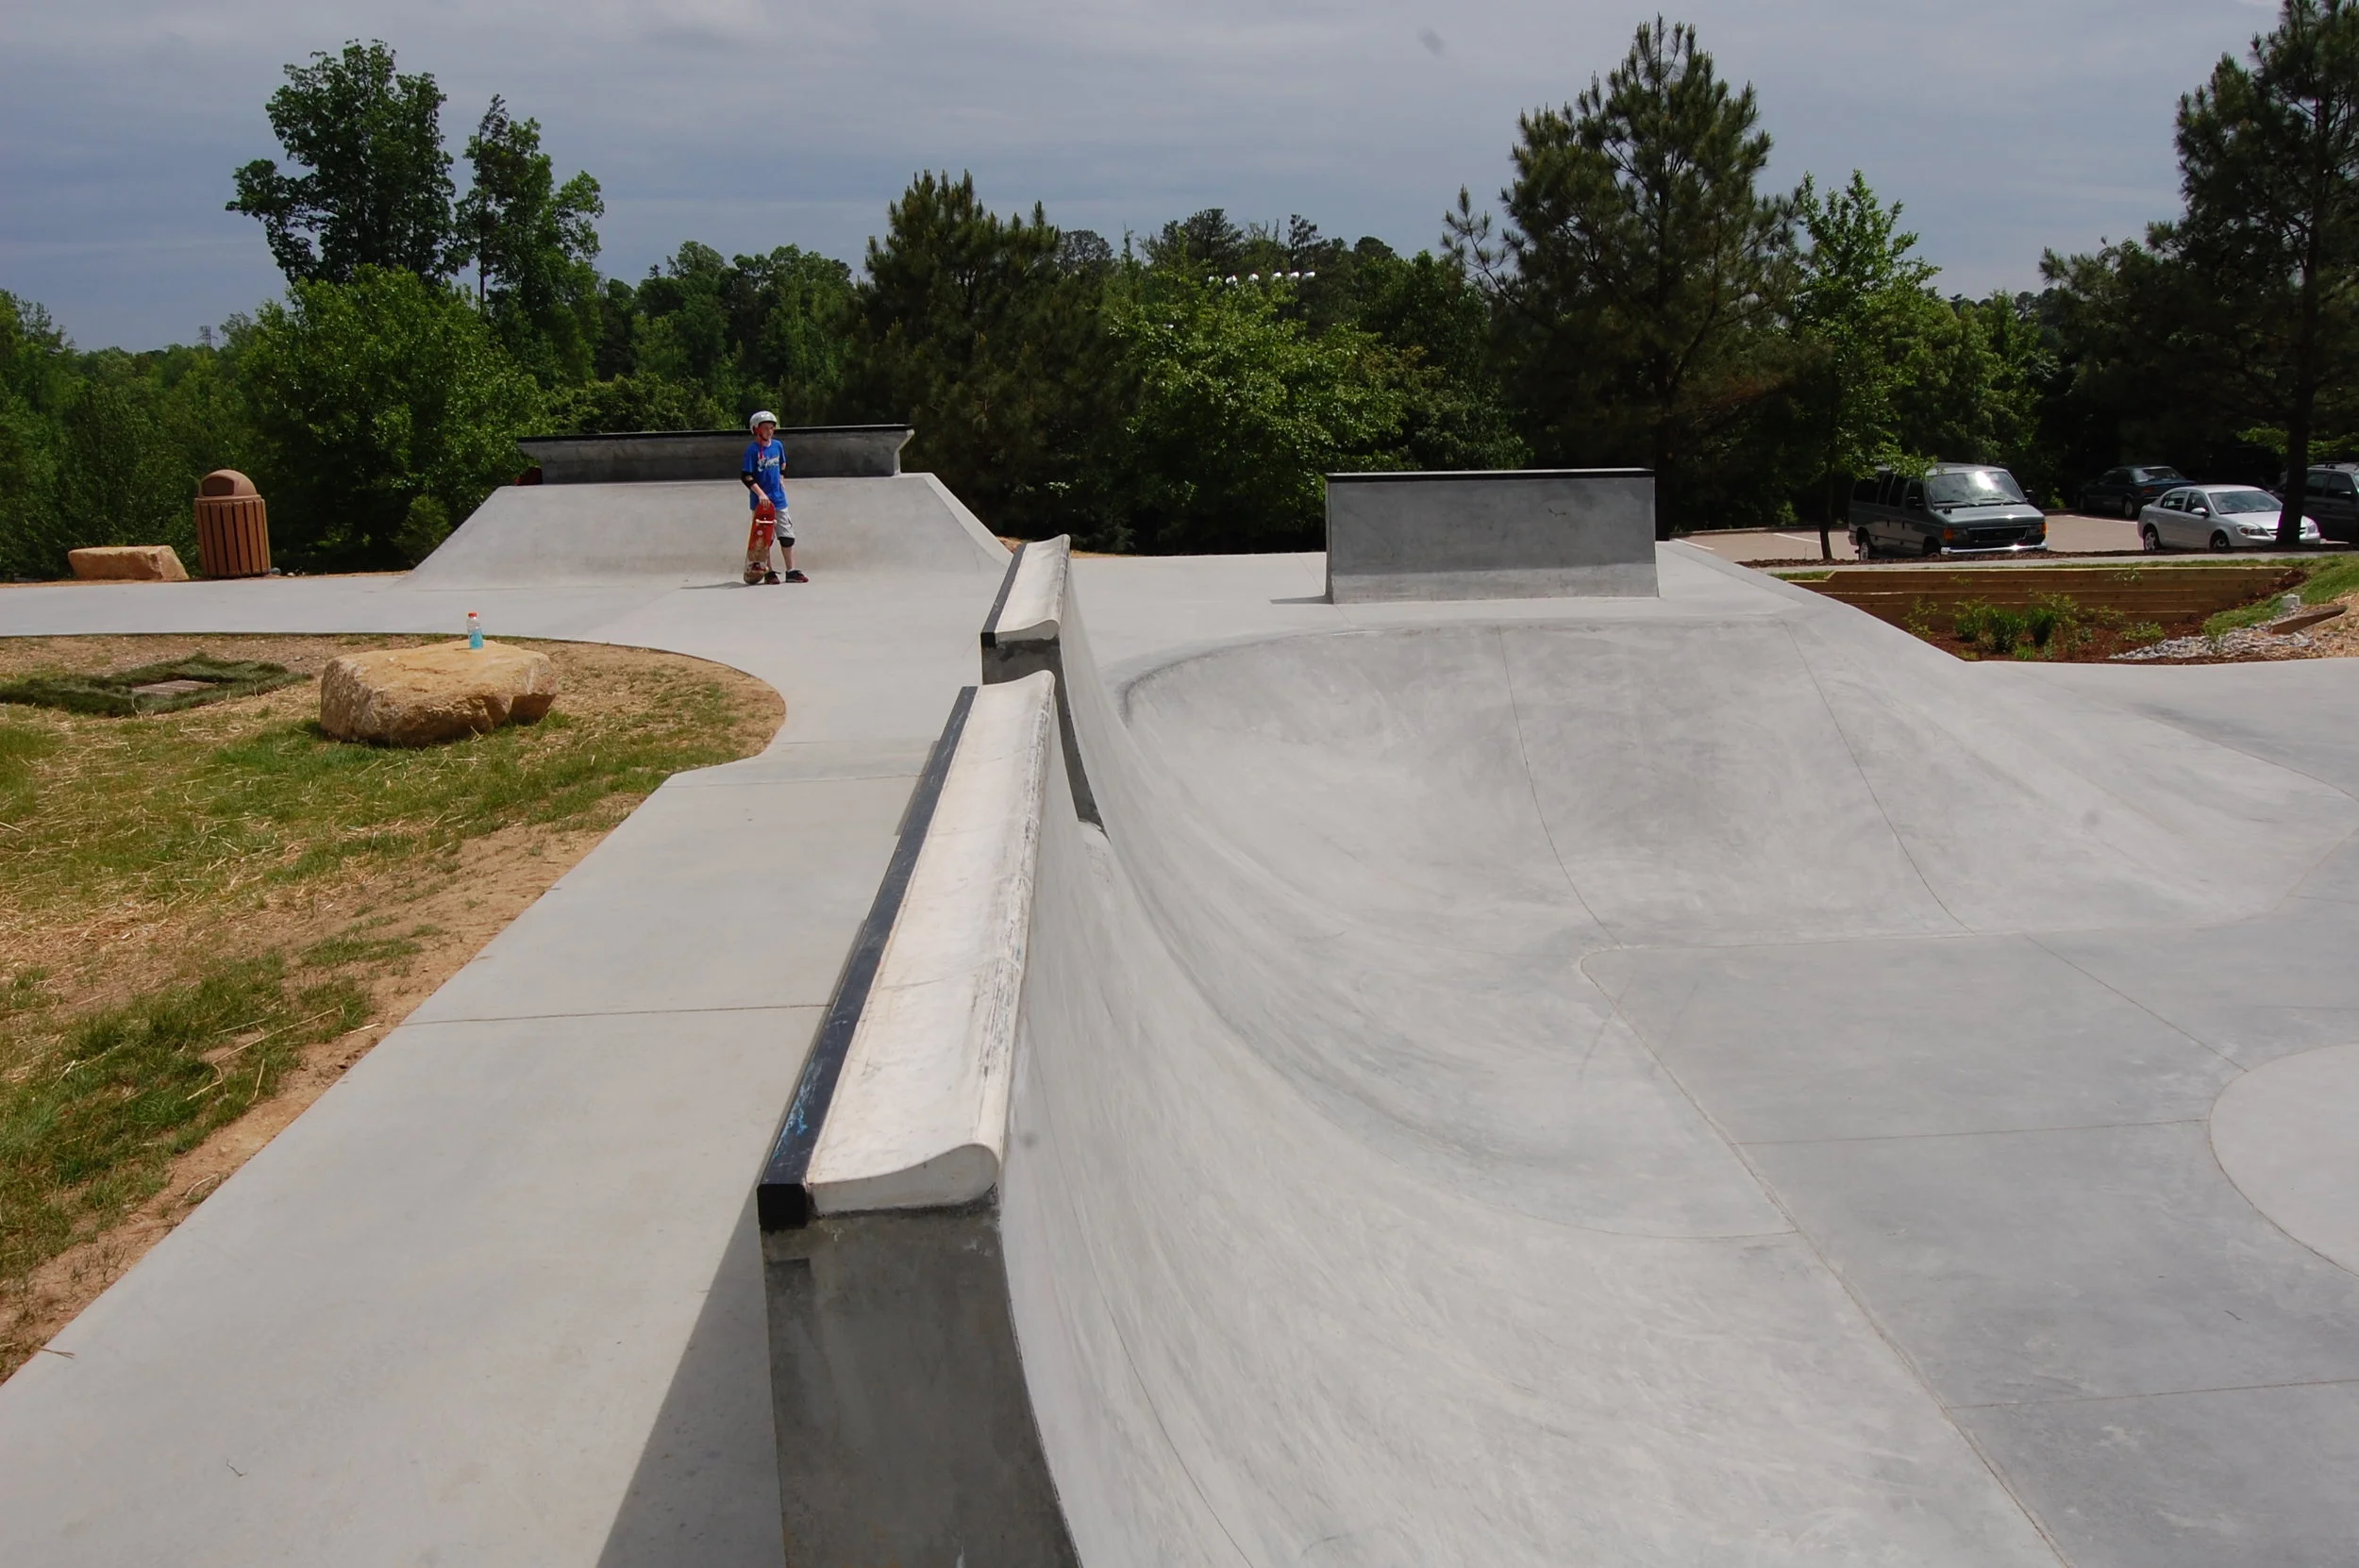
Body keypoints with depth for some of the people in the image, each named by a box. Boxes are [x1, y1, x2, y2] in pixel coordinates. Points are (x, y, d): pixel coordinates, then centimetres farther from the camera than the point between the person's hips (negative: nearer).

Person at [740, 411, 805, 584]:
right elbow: (746, 476, -15)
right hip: (760, 501, -5)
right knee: (764, 538, 3)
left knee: (787, 535, 5)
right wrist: (760, 494, -23)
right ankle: (768, 572, 10)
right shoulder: (753, 450, -11)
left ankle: (791, 571, 11)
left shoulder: (778, 445, 5)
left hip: (779, 499, 5)